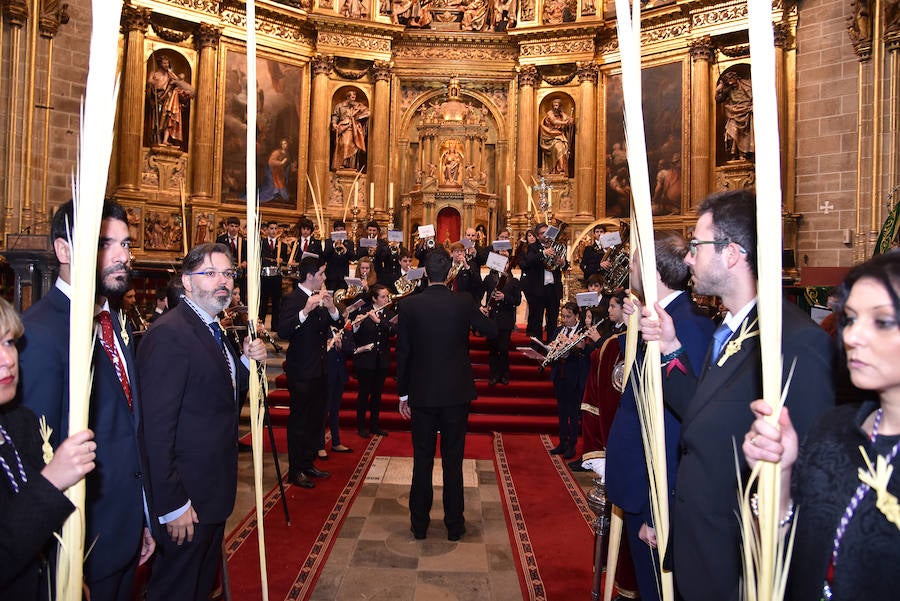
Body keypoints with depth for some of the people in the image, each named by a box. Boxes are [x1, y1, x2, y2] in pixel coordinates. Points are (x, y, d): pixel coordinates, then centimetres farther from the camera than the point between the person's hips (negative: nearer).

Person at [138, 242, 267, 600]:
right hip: (185, 501, -9)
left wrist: (248, 361, -1)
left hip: (213, 490, 9)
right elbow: (156, 427, -25)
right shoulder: (169, 335, -22)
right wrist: (172, 505, -23)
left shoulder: (213, 329, 9)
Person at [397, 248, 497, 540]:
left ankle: (419, 524, 22)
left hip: (422, 394, 0)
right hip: (457, 393, 0)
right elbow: (492, 331, 6)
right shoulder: (463, 303, -8)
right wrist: (483, 314, 28)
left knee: (422, 460, 11)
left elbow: (402, 352, -4)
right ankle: (454, 525, 21)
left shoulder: (409, 305, -8)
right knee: (453, 460, 10)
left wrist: (403, 393, 6)